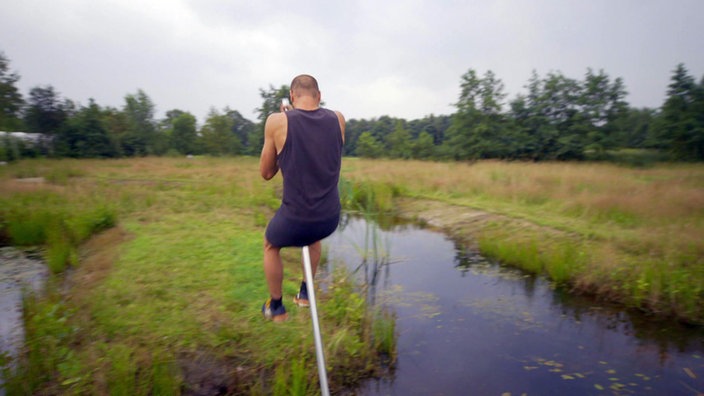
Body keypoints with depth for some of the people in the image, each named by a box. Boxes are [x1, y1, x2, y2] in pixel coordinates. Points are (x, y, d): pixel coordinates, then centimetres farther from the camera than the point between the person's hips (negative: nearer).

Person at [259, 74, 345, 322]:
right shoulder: (337, 119, 0)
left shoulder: (278, 121, -9)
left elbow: (266, 173, 3)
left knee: (270, 246, 31)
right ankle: (305, 293, 46)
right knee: (315, 236, 40)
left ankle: (276, 307, 41)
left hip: (294, 221, -3)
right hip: (330, 219, 4)